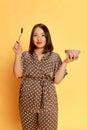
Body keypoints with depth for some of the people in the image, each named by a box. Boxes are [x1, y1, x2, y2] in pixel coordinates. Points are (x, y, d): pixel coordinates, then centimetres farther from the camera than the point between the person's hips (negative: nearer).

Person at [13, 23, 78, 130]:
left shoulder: (55, 57, 1)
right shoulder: (25, 55, 4)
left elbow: (57, 80, -5)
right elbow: (18, 74, -8)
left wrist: (65, 62, -13)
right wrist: (18, 54, -13)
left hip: (48, 101, -1)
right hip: (28, 101, 1)